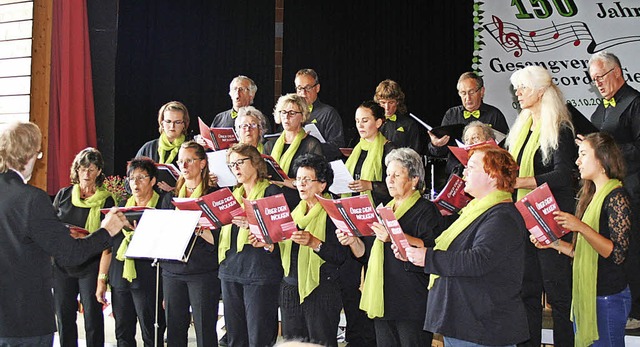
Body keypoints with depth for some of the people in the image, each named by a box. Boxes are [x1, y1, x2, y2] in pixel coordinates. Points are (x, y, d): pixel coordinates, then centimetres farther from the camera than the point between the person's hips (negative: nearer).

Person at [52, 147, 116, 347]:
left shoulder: (106, 200, 1)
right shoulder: (63, 195, 9)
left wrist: (103, 272, -12)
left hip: (90, 266, -3)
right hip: (62, 264, 3)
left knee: (92, 316, -3)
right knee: (64, 316, 7)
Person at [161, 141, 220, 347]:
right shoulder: (171, 195, 14)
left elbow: (218, 239, -7)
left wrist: (197, 228, -22)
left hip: (203, 271, -4)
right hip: (172, 269, 5)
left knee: (204, 330, -4)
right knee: (174, 329, 6)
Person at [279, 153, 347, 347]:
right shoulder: (294, 211, 14)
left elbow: (341, 255, -17)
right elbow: (283, 249, 15)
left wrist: (314, 242, -29)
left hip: (321, 292, -6)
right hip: (290, 289, 7)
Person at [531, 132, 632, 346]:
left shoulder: (617, 197, -12)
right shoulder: (591, 196, 14)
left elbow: (617, 254, -20)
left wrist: (581, 228, -26)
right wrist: (553, 243, 7)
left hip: (608, 297, -9)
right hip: (585, 295, 9)